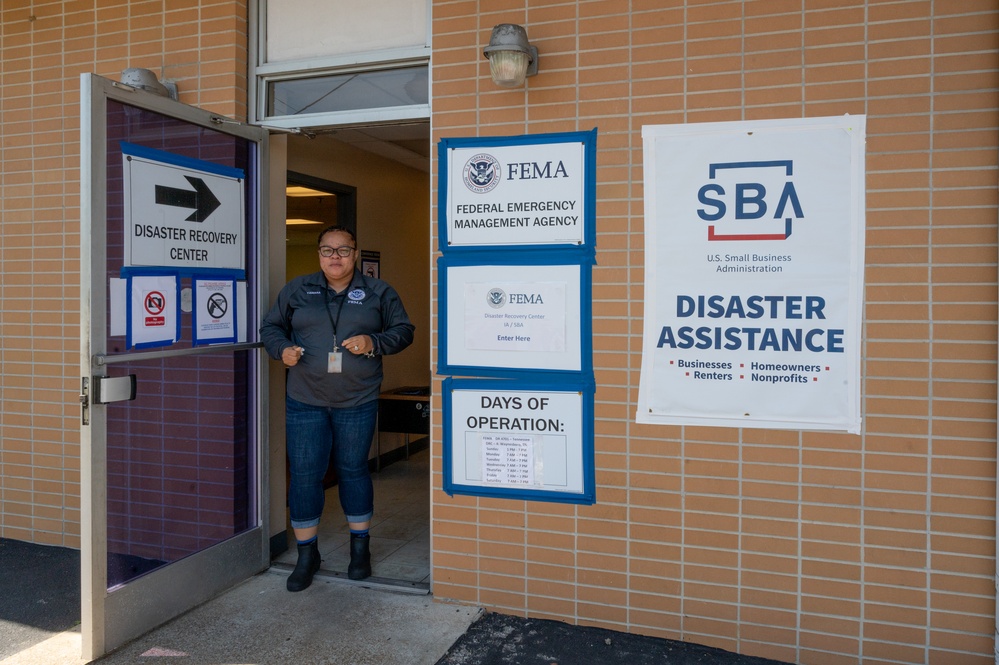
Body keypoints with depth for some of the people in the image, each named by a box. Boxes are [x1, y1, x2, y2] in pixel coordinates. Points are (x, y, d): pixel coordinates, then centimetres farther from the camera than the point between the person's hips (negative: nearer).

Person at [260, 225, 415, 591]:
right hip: (305, 400, 1)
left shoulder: (378, 293, 4)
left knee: (353, 470, 10)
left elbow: (403, 330, 5)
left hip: (357, 401, -1)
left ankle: (360, 547, 28)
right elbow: (271, 326, 13)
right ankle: (307, 554, 18)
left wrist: (373, 342, -14)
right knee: (304, 474, 1)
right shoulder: (297, 289, 7)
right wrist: (282, 348, -8)